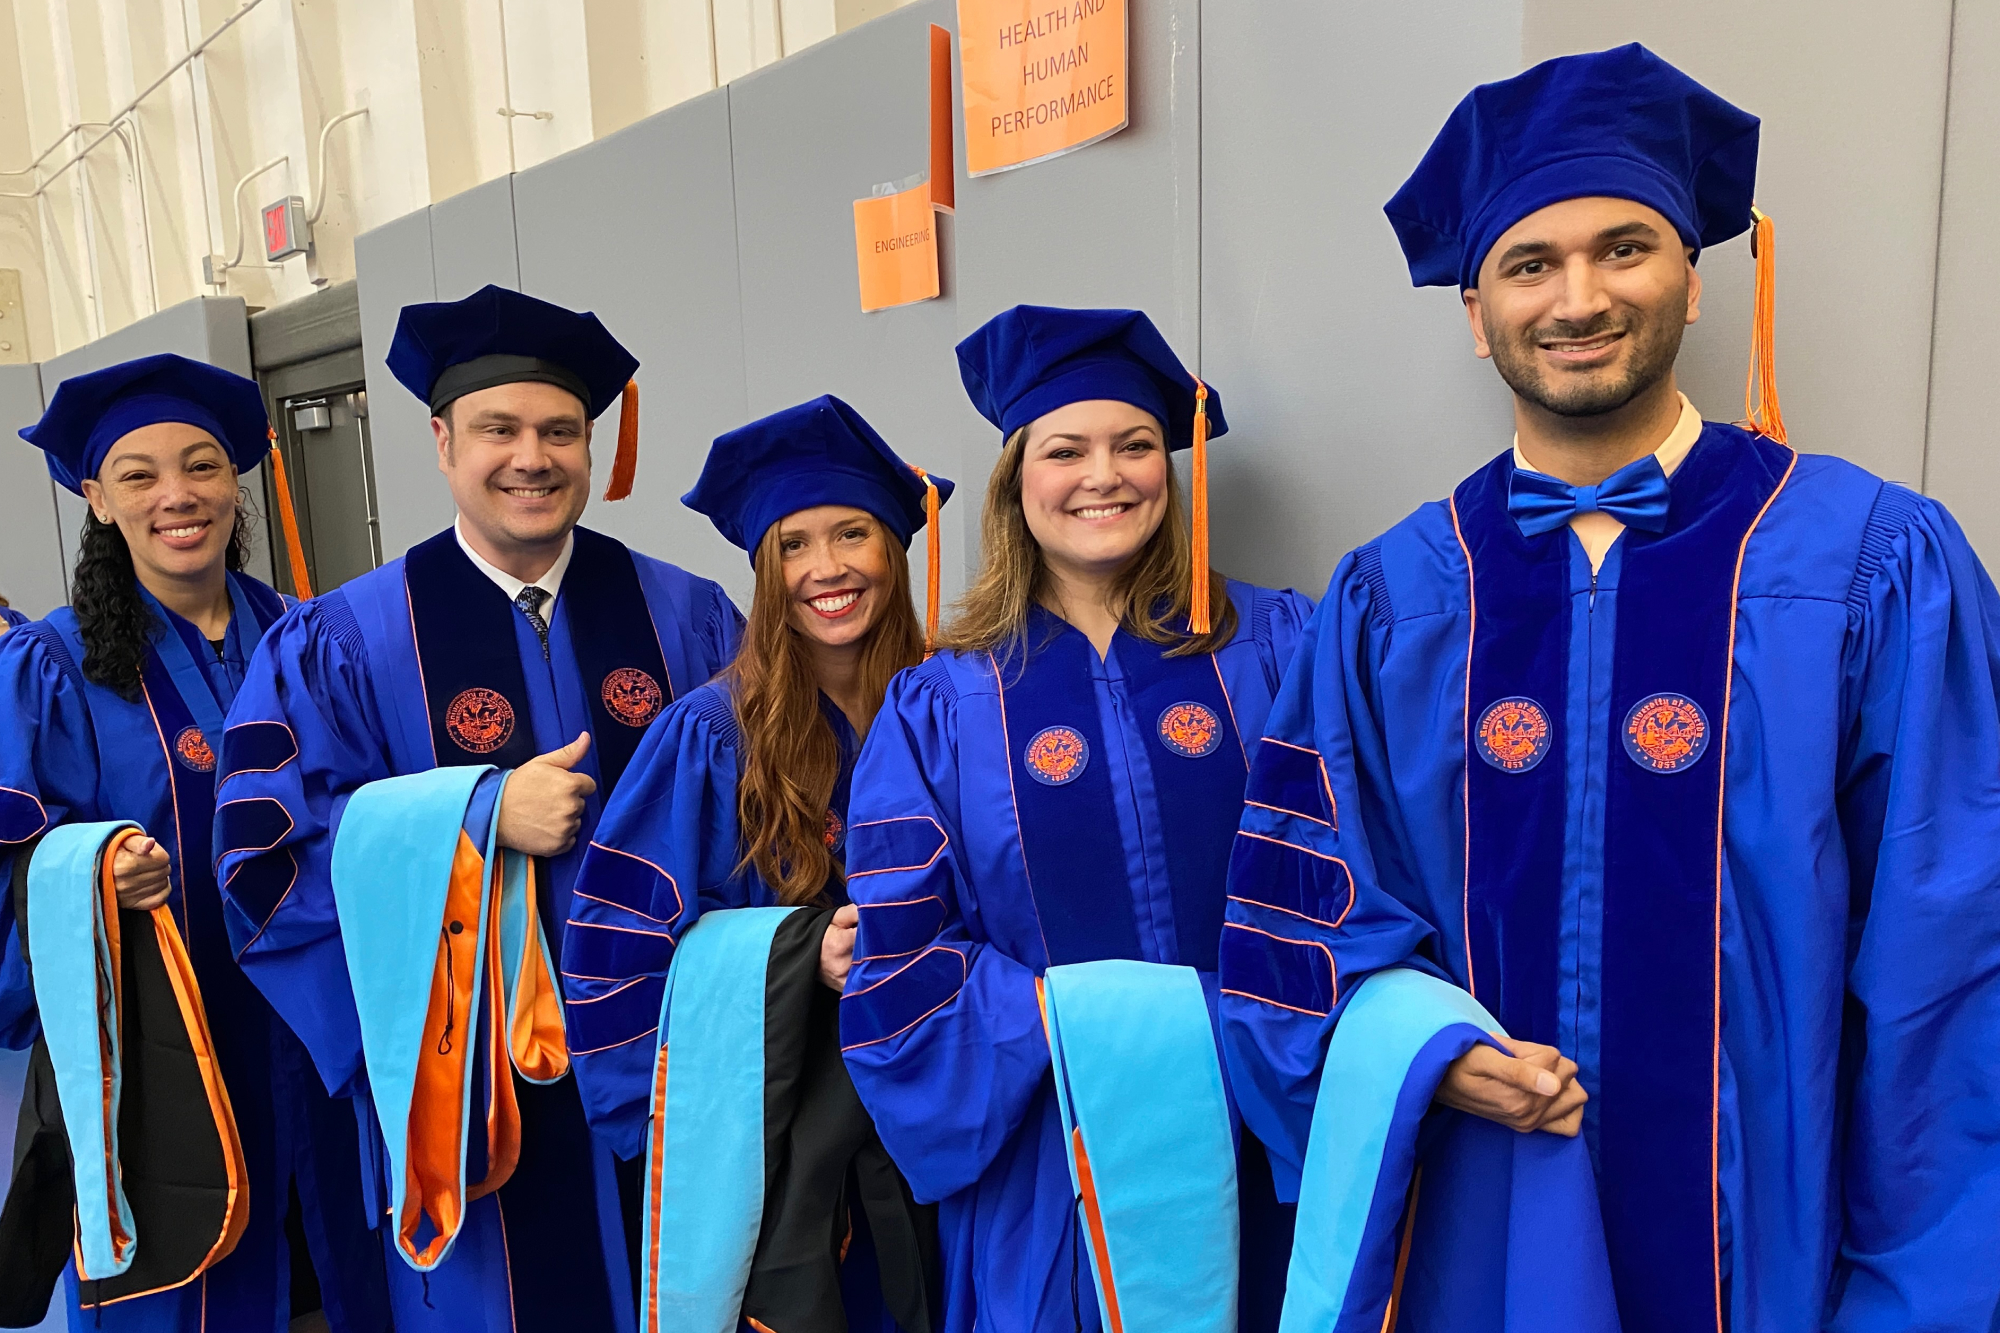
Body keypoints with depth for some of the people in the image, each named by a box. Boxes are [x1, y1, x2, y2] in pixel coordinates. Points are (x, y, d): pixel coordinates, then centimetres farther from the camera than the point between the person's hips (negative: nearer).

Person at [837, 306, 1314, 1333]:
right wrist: (1072, 1023, -15)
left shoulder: (1275, 645, 0)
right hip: (1051, 1156, 0)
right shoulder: (939, 707, -1)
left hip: (1262, 1128, 1)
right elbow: (896, 956, -4)